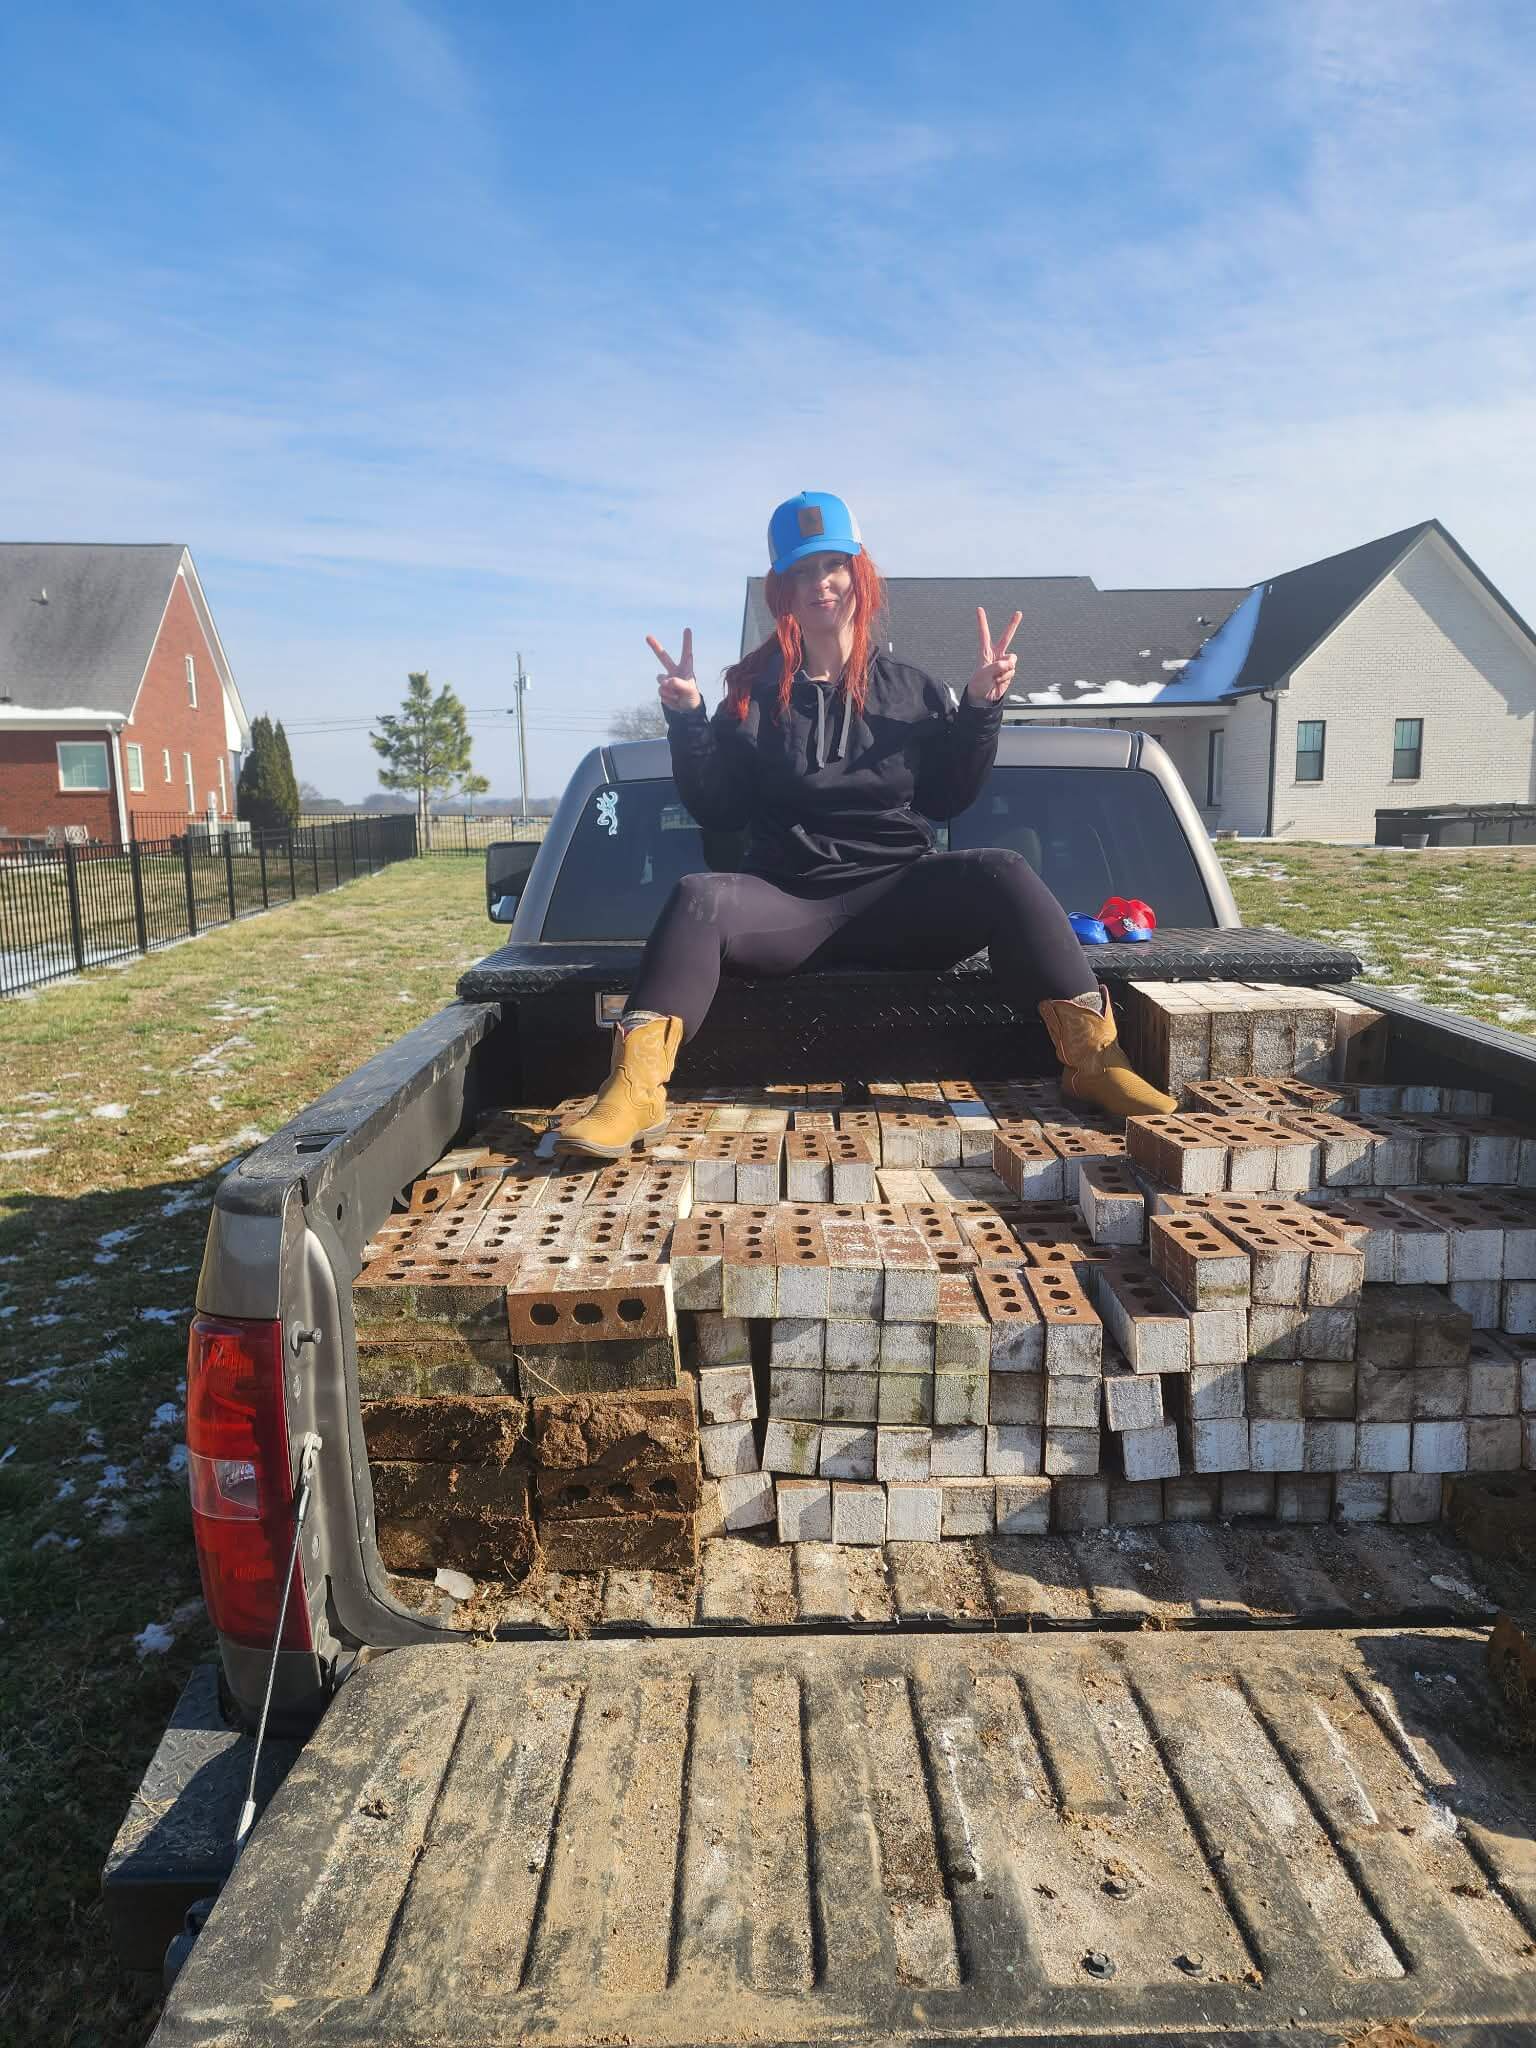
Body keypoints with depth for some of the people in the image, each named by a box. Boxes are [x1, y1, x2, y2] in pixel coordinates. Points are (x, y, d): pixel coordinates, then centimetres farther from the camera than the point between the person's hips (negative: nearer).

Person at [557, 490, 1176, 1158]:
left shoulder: (913, 690, 13)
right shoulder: (753, 692, 10)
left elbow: (949, 798, 13)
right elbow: (717, 812, 6)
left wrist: (980, 708, 2)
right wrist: (687, 721, -6)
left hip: (900, 899, 1)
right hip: (788, 905, -1)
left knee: (1000, 871, -27)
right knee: (699, 896, -31)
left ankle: (1090, 1057, -27)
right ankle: (635, 1087, -42)